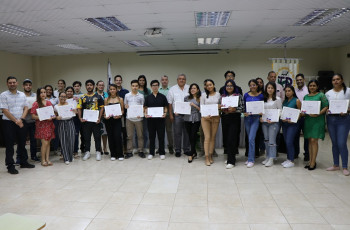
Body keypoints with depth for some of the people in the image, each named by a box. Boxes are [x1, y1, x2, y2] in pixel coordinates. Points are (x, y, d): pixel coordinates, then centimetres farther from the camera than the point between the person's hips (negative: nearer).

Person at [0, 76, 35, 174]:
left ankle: (23, 162, 25)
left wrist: (21, 119, -9)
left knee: (22, 143, 12)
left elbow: (26, 108, 6)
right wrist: (16, 121, -14)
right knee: (9, 145, 0)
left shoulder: (22, 95, 9)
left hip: (21, 122, 5)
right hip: (8, 122, -4)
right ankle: (10, 166, 7)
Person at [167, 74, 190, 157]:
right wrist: (170, 114, -2)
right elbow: (170, 103, 3)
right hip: (177, 114, -1)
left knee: (187, 133, 7)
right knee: (177, 133, 2)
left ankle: (186, 149, 19)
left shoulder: (189, 88, 7)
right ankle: (177, 150, 12)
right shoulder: (172, 89, 4)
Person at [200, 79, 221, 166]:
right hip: (205, 117, -2)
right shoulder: (204, 95, 4)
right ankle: (207, 158, -2)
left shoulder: (218, 95, 9)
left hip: (215, 117, 2)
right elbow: (201, 107, 1)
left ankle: (210, 156, 15)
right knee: (207, 137, -6)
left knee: (213, 137, 4)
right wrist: (205, 115, -14)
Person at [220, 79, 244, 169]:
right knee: (226, 138, 8)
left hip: (234, 118, -5)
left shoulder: (238, 95, 0)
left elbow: (242, 107, -3)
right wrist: (221, 108, -6)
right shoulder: (222, 96, 12)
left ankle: (231, 161, -6)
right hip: (225, 118, 5)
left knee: (232, 139, -9)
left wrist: (234, 109, -19)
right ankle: (229, 157, 25)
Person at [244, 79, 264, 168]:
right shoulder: (246, 95, 6)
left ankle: (251, 160, -6)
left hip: (255, 118, -3)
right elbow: (243, 106, 9)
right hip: (247, 118, 3)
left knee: (251, 139, -12)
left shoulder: (261, 96, 0)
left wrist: (261, 116, -11)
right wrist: (244, 112, -10)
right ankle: (251, 157, 22)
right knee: (249, 139, 10)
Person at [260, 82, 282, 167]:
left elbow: (280, 111, -4)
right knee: (266, 140, 9)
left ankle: (271, 159, 0)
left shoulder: (277, 99, -2)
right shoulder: (264, 99, 12)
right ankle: (267, 157, 18)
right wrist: (260, 117, -3)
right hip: (264, 122, 5)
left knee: (272, 140, -6)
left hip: (274, 122, -5)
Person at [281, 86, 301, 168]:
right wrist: (282, 118, -4)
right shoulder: (284, 101, 11)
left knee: (289, 142, -10)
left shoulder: (297, 101, -4)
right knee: (286, 142, 9)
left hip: (293, 123, -6)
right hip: (284, 123, 6)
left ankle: (291, 161, 0)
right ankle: (288, 159, 21)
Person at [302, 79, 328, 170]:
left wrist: (318, 114, -19)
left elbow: (326, 106, -7)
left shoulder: (321, 95, -1)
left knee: (314, 140, -7)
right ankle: (310, 160, 15)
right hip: (308, 120, 5)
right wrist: (302, 112, -2)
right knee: (310, 140, 8)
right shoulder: (306, 96, 14)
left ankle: (313, 162, -1)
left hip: (317, 120, -5)